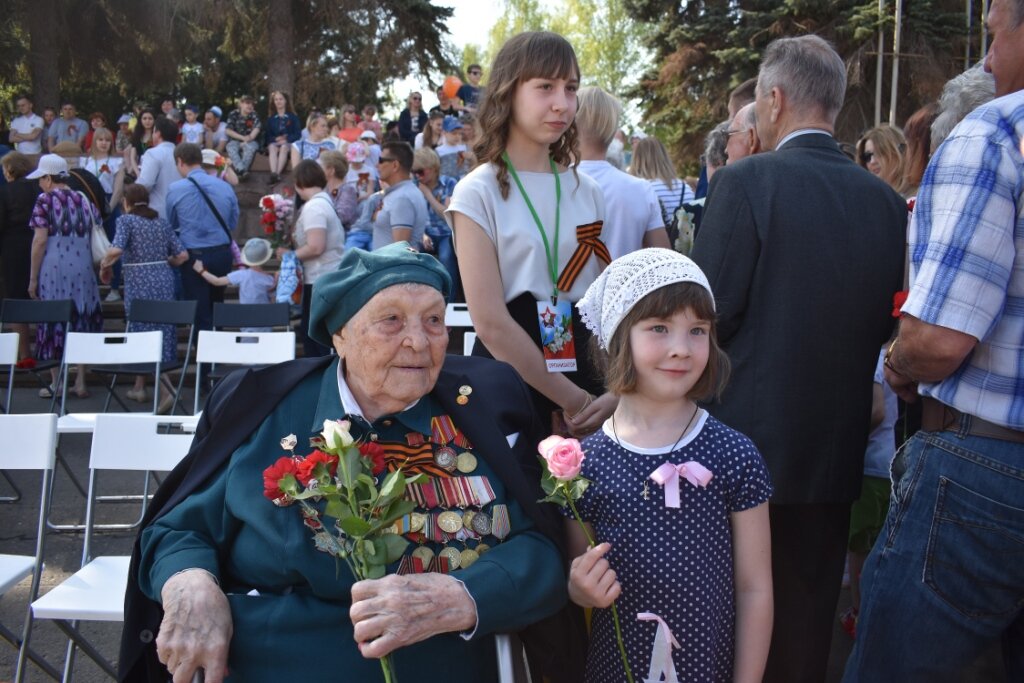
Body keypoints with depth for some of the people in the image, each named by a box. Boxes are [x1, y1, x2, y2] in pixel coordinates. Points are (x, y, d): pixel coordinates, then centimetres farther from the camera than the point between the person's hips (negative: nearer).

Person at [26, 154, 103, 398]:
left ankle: (56, 384, 8)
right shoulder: (84, 200, 10)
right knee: (82, 322, 9)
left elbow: (40, 241, -8)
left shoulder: (45, 200, -4)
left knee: (53, 324, 5)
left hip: (54, 271, -4)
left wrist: (33, 278, -4)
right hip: (83, 272, 4)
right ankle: (80, 382, 10)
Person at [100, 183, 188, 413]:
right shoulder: (162, 223, 12)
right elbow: (182, 255, 7)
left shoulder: (126, 220, -2)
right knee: (161, 332, 13)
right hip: (164, 281, 5)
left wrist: (104, 265, 0)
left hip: (139, 282, -5)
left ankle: (166, 389, -17)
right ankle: (139, 387, 25)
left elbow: (116, 249, -17)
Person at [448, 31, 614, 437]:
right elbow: (491, 323, -15)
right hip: (508, 385, -4)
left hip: (580, 369, 4)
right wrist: (572, 401, -13)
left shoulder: (586, 191, 7)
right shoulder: (478, 193, -8)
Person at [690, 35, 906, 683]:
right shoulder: (887, 199, 0)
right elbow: (888, 321, 7)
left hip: (746, 445, -4)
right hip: (838, 452, 5)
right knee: (807, 631, 18)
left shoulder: (745, 182, -14)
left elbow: (708, 315, -16)